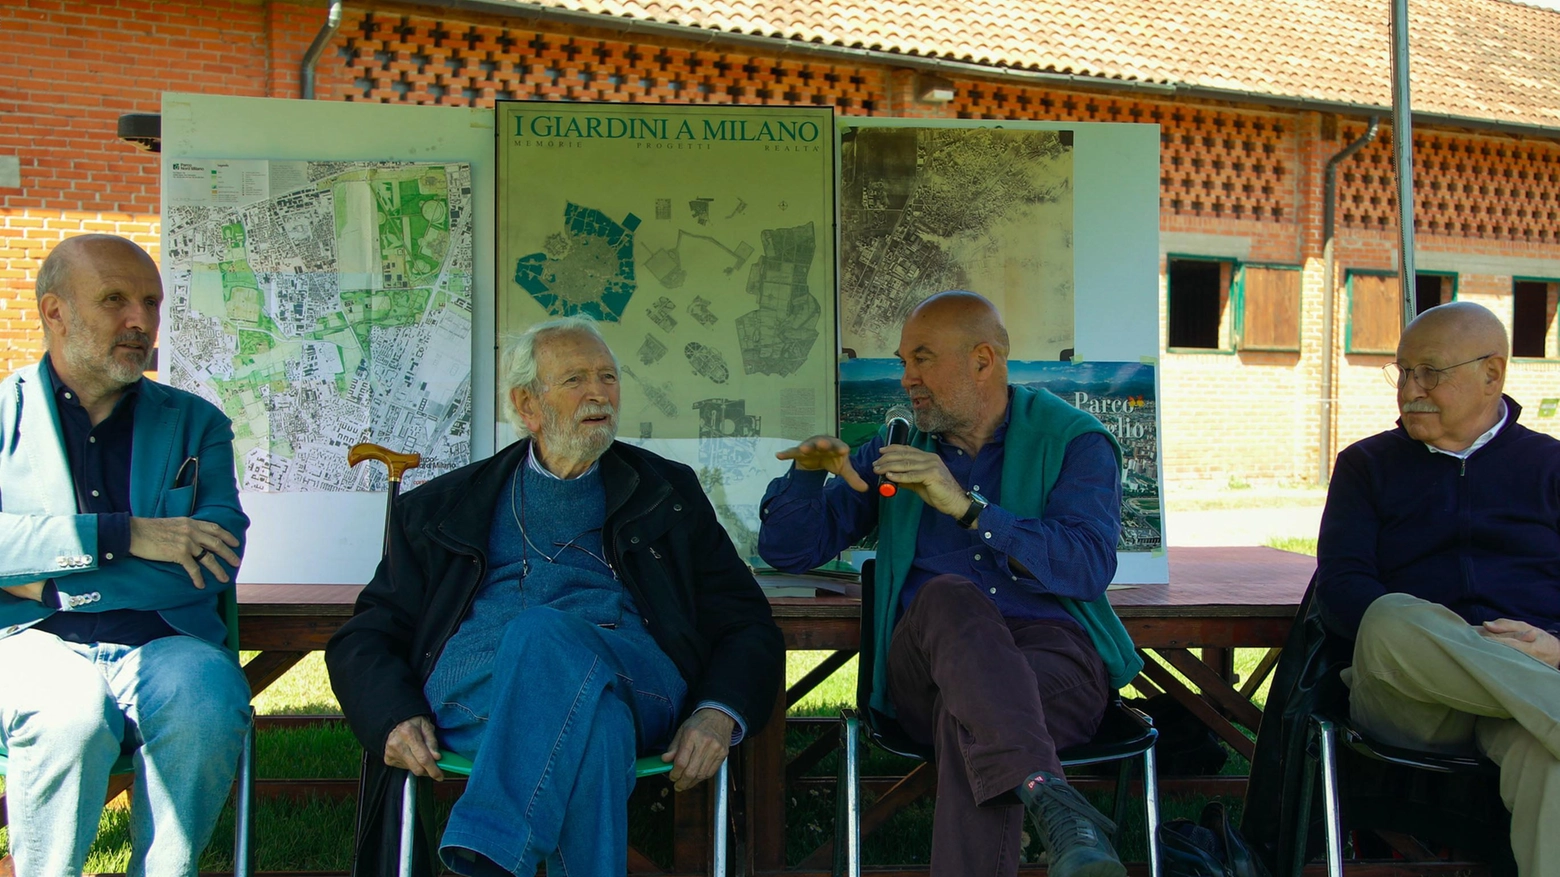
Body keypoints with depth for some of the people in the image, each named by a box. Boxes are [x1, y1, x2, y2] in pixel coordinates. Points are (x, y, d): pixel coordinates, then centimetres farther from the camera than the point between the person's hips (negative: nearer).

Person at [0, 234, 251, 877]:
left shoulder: (195, 423, 14)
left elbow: (219, 556, -1)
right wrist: (123, 534, -16)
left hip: (163, 642, 1)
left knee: (207, 706, -32)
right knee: (69, 716, -34)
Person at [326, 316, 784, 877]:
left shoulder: (668, 491, 24)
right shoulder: (443, 506, 24)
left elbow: (747, 624, 17)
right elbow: (365, 636, 19)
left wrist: (718, 715, -5)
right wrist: (395, 718, -4)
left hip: (630, 672, 0)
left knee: (544, 630, -36)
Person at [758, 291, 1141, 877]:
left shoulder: (1073, 442, 10)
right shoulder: (899, 450, 20)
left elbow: (1090, 566, -8)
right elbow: (790, 550, 19)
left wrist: (967, 507, -15)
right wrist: (806, 471, -2)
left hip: (1053, 651, -2)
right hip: (929, 663, 2)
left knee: (969, 719, -37)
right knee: (950, 595, -35)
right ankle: (1052, 802, -50)